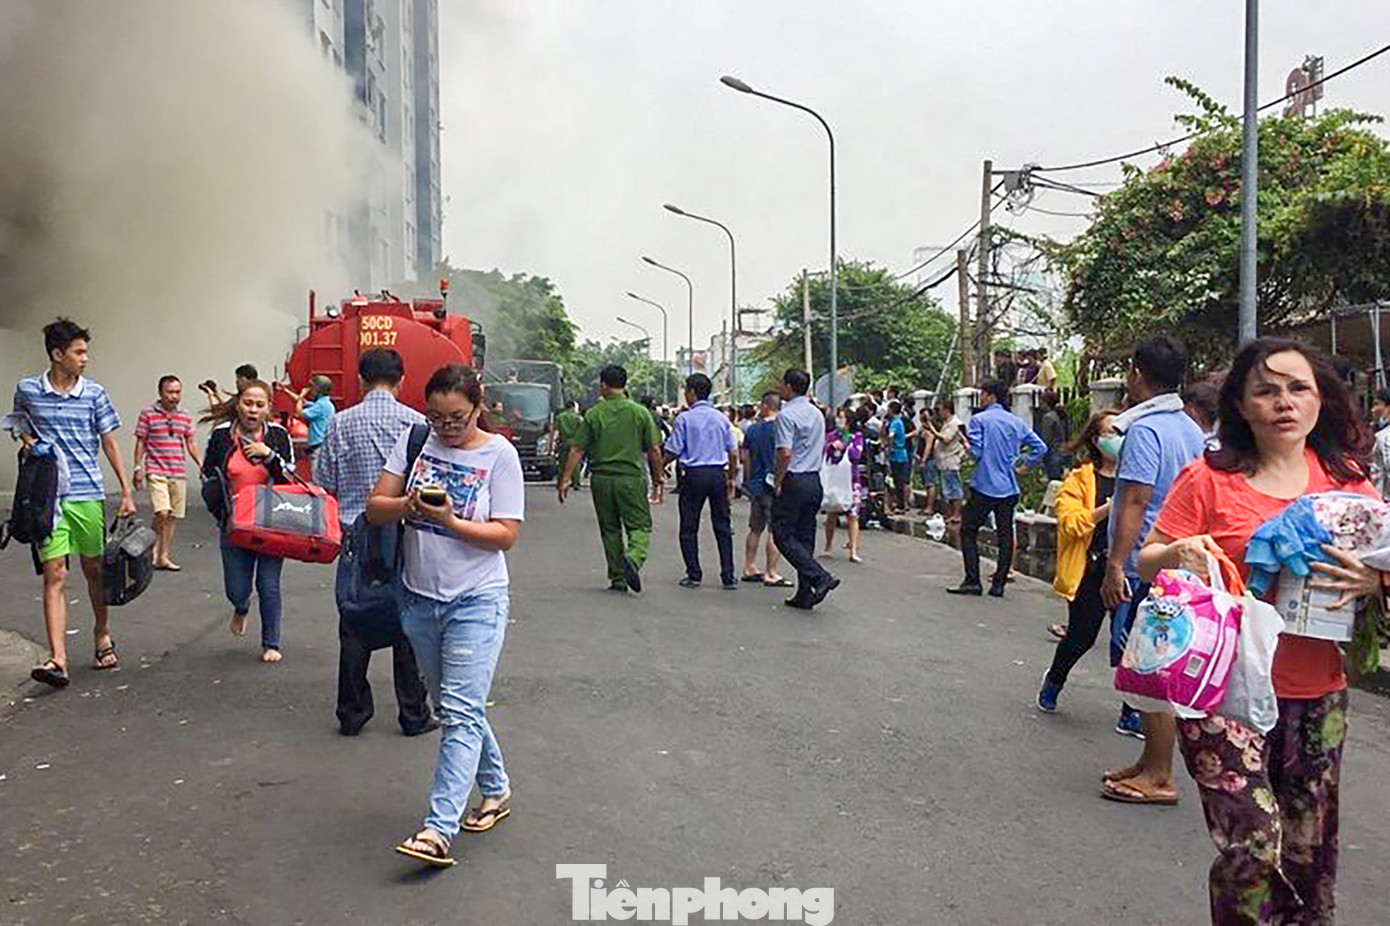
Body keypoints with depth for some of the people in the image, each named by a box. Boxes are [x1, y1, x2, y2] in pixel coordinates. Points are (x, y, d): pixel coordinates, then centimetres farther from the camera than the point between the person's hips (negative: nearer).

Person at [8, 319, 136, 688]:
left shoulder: (94, 393, 2)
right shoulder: (26, 390, 3)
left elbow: (109, 442, 6)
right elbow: (20, 425, 22)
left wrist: (127, 491, 2)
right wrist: (27, 440, -3)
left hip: (88, 494, 1)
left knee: (94, 570, 12)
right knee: (54, 575, -6)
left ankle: (102, 636, 33)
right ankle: (57, 660, -10)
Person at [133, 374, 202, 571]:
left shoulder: (185, 416, 11)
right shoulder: (148, 413, -1)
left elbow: (190, 444, 16)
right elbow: (140, 443, 2)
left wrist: (201, 464, 6)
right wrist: (138, 468, -3)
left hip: (179, 473, 5)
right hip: (156, 472, -4)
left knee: (173, 517, 7)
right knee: (162, 512, -18)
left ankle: (165, 556, 16)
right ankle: (156, 553, -2)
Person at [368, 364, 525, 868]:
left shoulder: (499, 453, -8)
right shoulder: (415, 441, 2)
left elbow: (506, 535, -11)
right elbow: (375, 507, 0)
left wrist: (449, 521, -23)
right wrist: (410, 504, -20)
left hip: (477, 601, -5)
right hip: (420, 599, 5)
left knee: (460, 714, -9)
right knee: (455, 708, 17)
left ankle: (439, 830, -8)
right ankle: (496, 790, 35)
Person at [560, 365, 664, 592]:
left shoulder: (593, 414, 1)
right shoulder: (640, 412, 1)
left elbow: (577, 449, -2)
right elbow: (654, 450, 0)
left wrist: (565, 479, 3)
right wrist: (658, 479, 10)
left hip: (601, 478, 1)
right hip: (631, 478, -1)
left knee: (610, 529, 12)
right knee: (640, 525, 5)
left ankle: (618, 578, 15)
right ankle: (634, 557, -24)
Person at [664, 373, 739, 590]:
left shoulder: (685, 418, -6)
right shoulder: (721, 418, 6)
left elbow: (671, 452, -7)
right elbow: (733, 452, 8)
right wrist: (731, 479, 18)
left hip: (694, 475, -4)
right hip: (718, 474, 4)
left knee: (689, 527, 7)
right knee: (722, 526, 8)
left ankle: (694, 575, 9)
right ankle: (728, 576, 7)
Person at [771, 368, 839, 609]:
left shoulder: (787, 415, -13)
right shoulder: (817, 414, 13)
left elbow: (785, 453, -20)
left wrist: (777, 481, -10)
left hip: (794, 480, -8)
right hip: (815, 479, 8)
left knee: (783, 535, -1)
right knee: (806, 537, 11)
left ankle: (820, 578, -13)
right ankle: (804, 594, 12)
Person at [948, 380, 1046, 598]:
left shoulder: (979, 419, -7)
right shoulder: (1016, 422, 8)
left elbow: (976, 452, -15)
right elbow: (1040, 447, 6)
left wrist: (966, 445, 5)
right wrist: (1025, 464, 16)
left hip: (985, 486, -5)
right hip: (1009, 488, 5)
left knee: (968, 531, 4)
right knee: (1005, 535, 8)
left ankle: (972, 581, -1)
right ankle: (999, 584, 9)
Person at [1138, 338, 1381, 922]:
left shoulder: (1347, 480, 6)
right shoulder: (1210, 479, -4)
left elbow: (1379, 564, 11)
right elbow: (1147, 562, 0)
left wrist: (1373, 581, -12)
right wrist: (1178, 554, -23)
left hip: (1318, 696, 4)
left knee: (1309, 854, 13)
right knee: (1253, 845, -12)